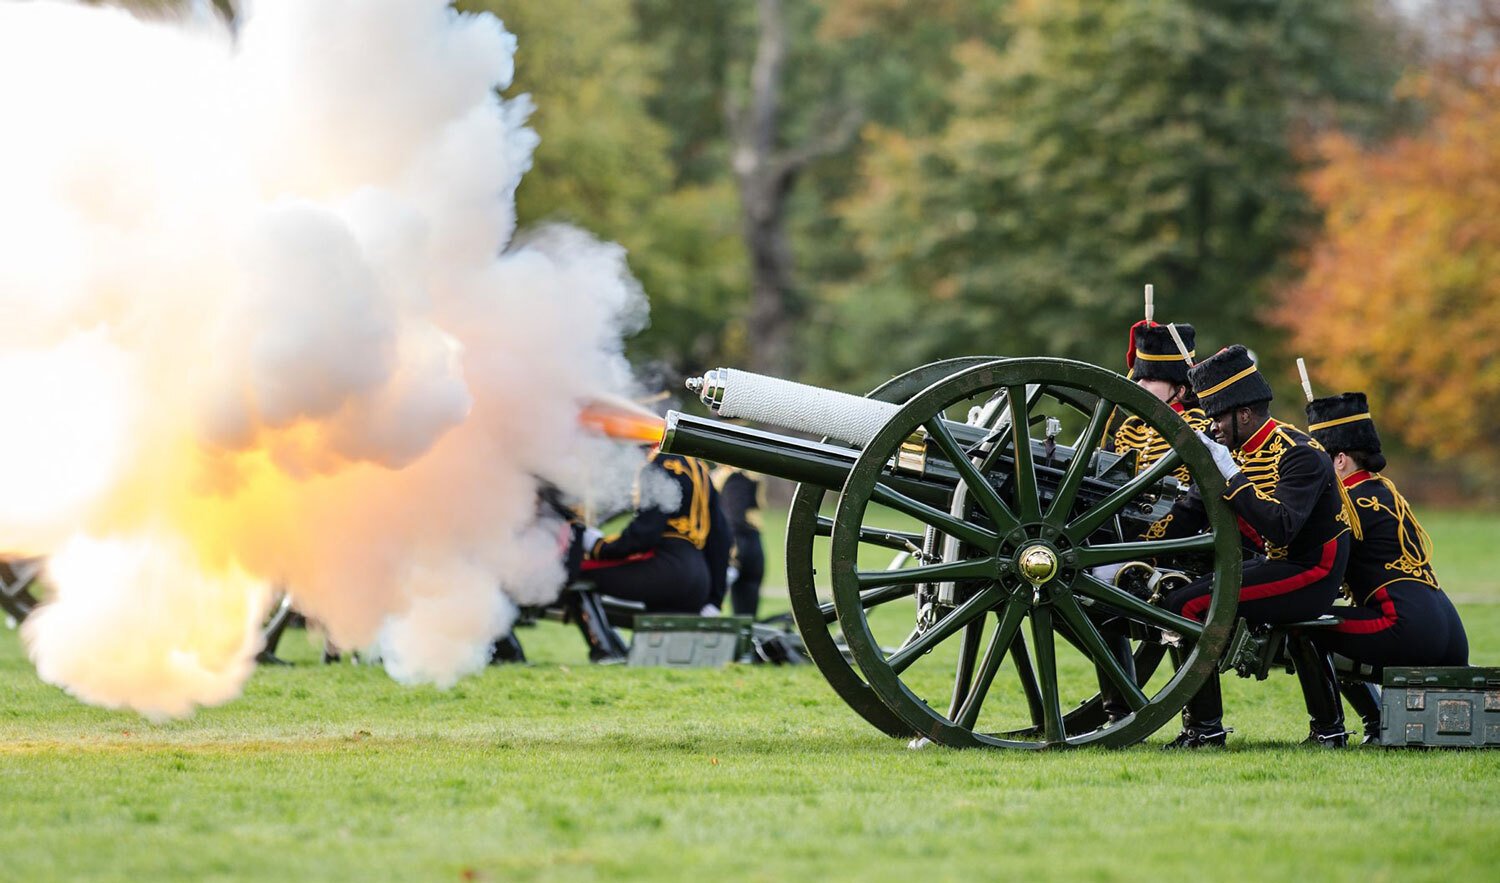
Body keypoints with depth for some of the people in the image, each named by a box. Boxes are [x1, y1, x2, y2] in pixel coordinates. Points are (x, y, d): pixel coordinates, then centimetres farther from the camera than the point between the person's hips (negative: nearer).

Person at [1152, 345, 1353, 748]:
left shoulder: (1300, 455, -20)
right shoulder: (1235, 452, 7)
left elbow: (1280, 527, -33)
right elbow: (1187, 514, 5)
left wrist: (1232, 475, -29)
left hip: (1310, 572, -10)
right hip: (1274, 563, 10)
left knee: (1186, 605, -19)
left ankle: (1205, 726, -12)